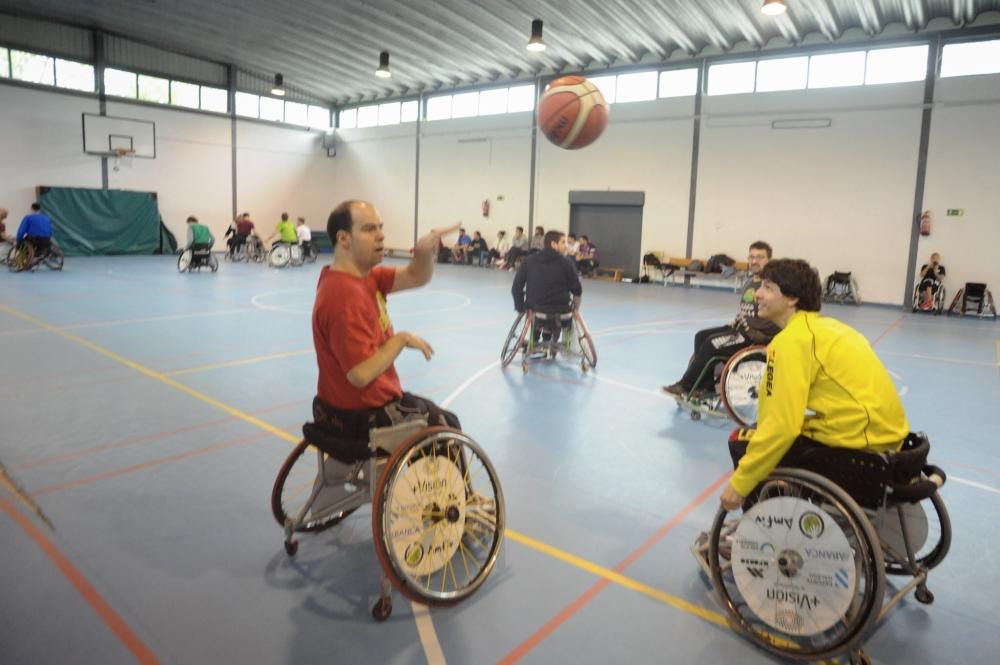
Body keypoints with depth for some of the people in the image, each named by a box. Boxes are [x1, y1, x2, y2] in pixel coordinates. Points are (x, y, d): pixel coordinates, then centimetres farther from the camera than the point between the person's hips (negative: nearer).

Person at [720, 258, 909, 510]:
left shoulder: (792, 339, -14)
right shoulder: (825, 326, 13)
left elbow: (781, 426, -19)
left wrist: (740, 483, -11)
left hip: (855, 446, -9)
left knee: (741, 443, -2)